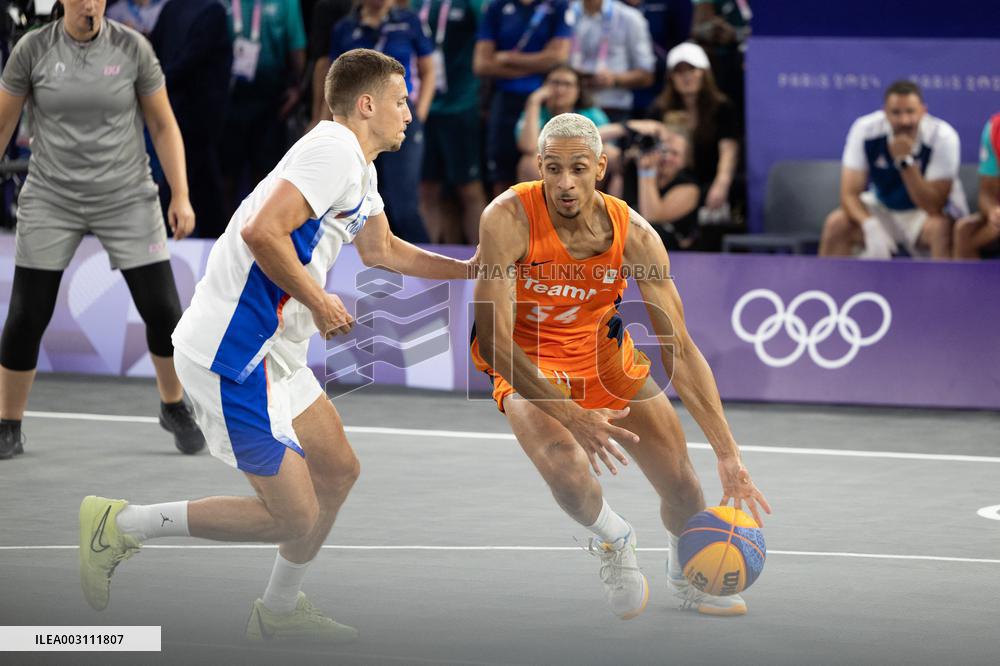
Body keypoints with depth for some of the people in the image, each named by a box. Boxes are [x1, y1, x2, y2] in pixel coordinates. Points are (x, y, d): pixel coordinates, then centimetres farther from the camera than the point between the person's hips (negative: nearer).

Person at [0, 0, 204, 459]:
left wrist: (181, 196, -4)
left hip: (128, 197, 0)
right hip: (50, 200, 0)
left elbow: (164, 126, 2)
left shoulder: (132, 48, -5)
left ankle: (174, 408, 23)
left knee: (163, 312, -2)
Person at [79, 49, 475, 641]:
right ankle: (122, 525, 0)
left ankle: (280, 612, 34)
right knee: (293, 517, -9)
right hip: (235, 353, -11)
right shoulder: (335, 149, -17)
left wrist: (469, 269, 29)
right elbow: (262, 232, -28)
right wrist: (319, 302, -17)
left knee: (338, 471, 20)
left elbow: (380, 249, 34)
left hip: (273, 351, 11)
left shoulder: (361, 170, 16)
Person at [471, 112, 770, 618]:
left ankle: (686, 577, 38)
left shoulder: (633, 235, -21)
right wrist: (569, 416, -37)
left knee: (682, 485, 2)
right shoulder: (508, 220, -29)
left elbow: (679, 349, -20)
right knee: (567, 474, -30)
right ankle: (612, 539, 8)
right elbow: (493, 336, -29)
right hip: (526, 362, -3)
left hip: (603, 356, 3)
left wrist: (728, 454, -26)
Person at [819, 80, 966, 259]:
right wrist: (870, 225, -38)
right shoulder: (865, 129, -18)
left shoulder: (943, 136, -24)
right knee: (836, 223, -22)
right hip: (882, 207, 2)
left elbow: (933, 207, -27)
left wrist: (905, 162, -37)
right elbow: (850, 193, -18)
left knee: (941, 227, -35)